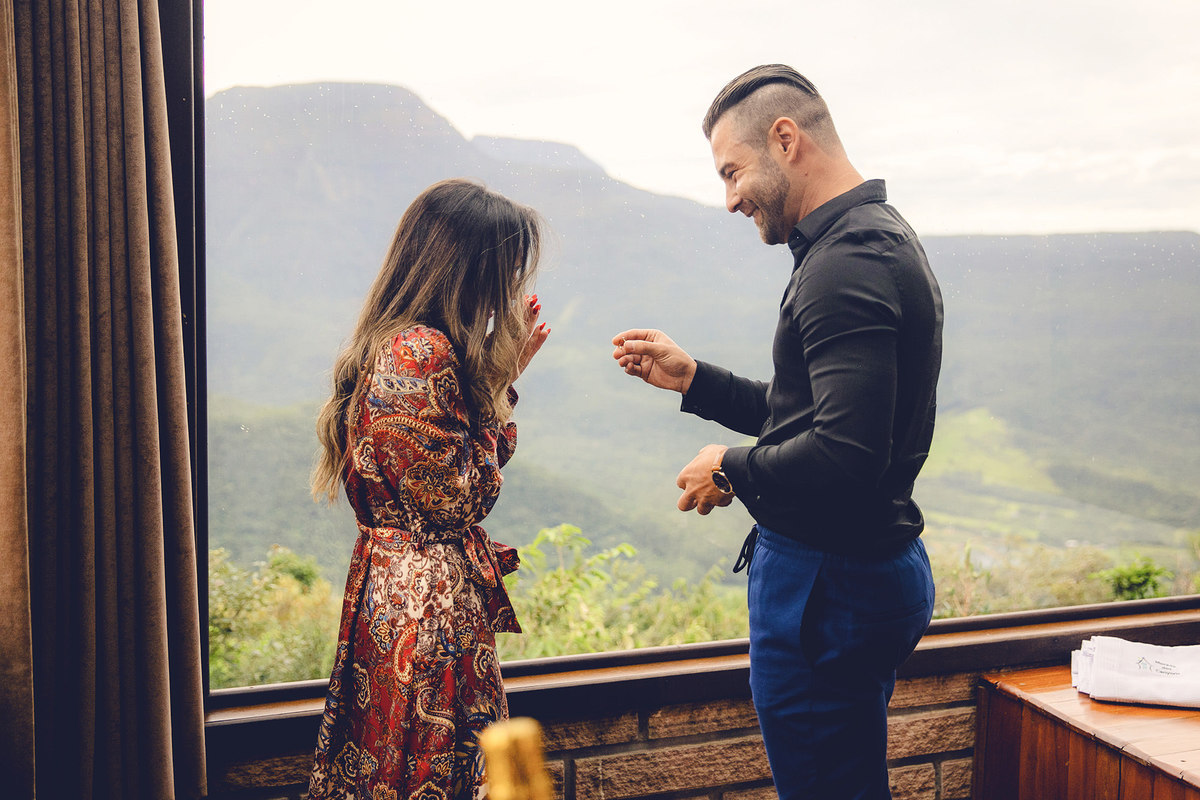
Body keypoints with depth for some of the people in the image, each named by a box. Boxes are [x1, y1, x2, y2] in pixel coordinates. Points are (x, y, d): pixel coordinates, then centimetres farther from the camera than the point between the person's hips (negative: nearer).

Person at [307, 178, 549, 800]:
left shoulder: (397, 344, 12)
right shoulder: (422, 352, -19)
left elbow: (468, 467, 15)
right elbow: (458, 497, -17)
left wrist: (499, 376, 11)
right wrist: (498, 381, -10)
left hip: (391, 589, 10)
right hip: (428, 607, -10)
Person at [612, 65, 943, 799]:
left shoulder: (848, 263, -21)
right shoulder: (882, 239, 14)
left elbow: (844, 457, -31)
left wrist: (732, 469, -13)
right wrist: (692, 378, 16)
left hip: (828, 586, -11)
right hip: (876, 566, 11)